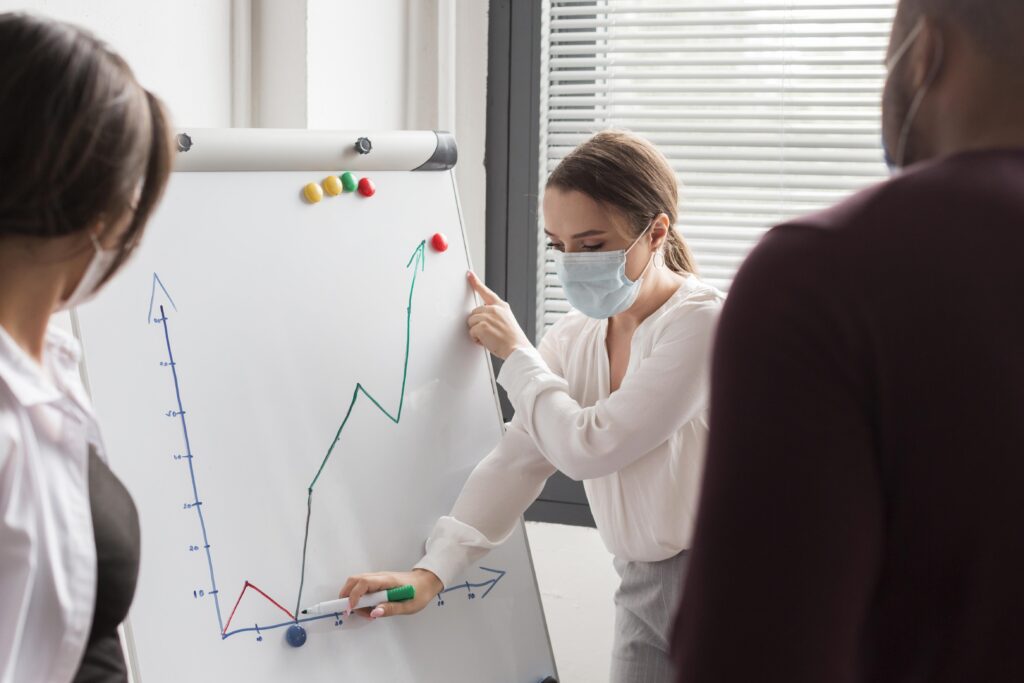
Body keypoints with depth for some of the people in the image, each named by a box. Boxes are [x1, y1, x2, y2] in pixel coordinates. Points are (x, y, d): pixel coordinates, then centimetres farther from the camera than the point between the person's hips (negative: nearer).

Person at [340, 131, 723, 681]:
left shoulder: (705, 324, -19)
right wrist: (432, 573, -9)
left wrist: (516, 353, -5)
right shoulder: (574, 338, 4)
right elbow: (518, 460, 1)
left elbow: (588, 447, -19)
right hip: (642, 592, 6)